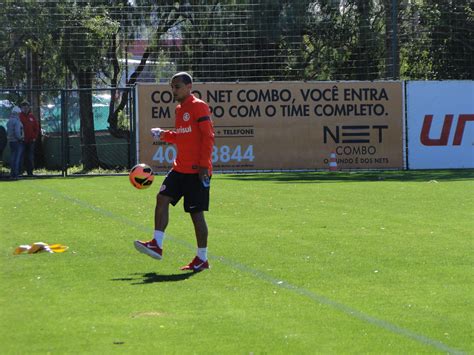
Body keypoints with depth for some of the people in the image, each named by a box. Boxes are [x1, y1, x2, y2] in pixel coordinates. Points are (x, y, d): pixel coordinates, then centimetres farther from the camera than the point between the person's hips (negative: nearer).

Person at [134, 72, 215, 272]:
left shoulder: (199, 107, -11)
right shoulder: (179, 109, 16)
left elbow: (208, 136, -16)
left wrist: (204, 165, -21)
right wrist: (164, 135, 8)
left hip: (197, 171, -8)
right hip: (180, 168, 8)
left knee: (196, 213, -4)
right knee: (162, 198, -4)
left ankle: (202, 259, 4)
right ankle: (157, 244, -3)